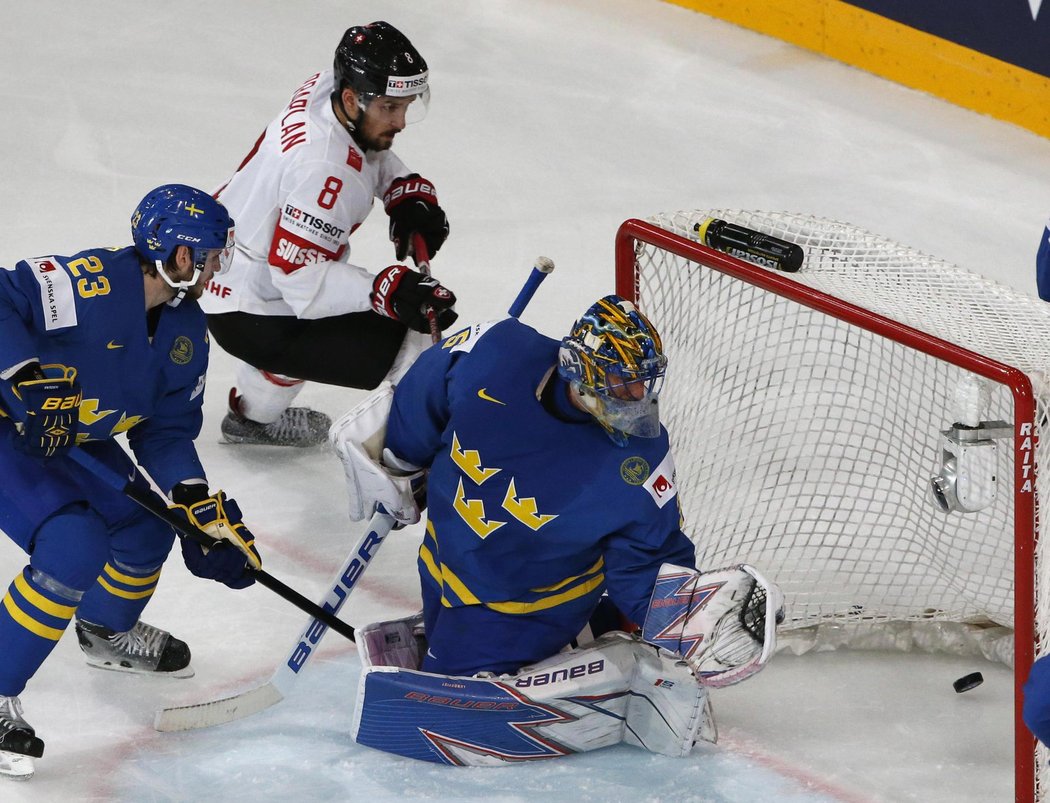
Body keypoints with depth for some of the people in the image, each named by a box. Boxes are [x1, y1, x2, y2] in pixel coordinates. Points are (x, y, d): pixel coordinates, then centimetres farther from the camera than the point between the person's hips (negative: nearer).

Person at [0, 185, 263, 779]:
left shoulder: (186, 328, 1)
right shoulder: (90, 283, -27)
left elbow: (167, 429, 4)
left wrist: (203, 505, -8)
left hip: (71, 441, 9)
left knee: (147, 529, 13)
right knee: (76, 547, -24)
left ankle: (107, 630, 44)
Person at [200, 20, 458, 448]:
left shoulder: (324, 88, -7)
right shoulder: (324, 168, -34)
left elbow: (373, 154, 16)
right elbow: (303, 281, -32)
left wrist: (408, 193, 0)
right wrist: (390, 292, -38)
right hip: (247, 316, -10)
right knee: (408, 356, -17)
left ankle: (255, 416, 51)